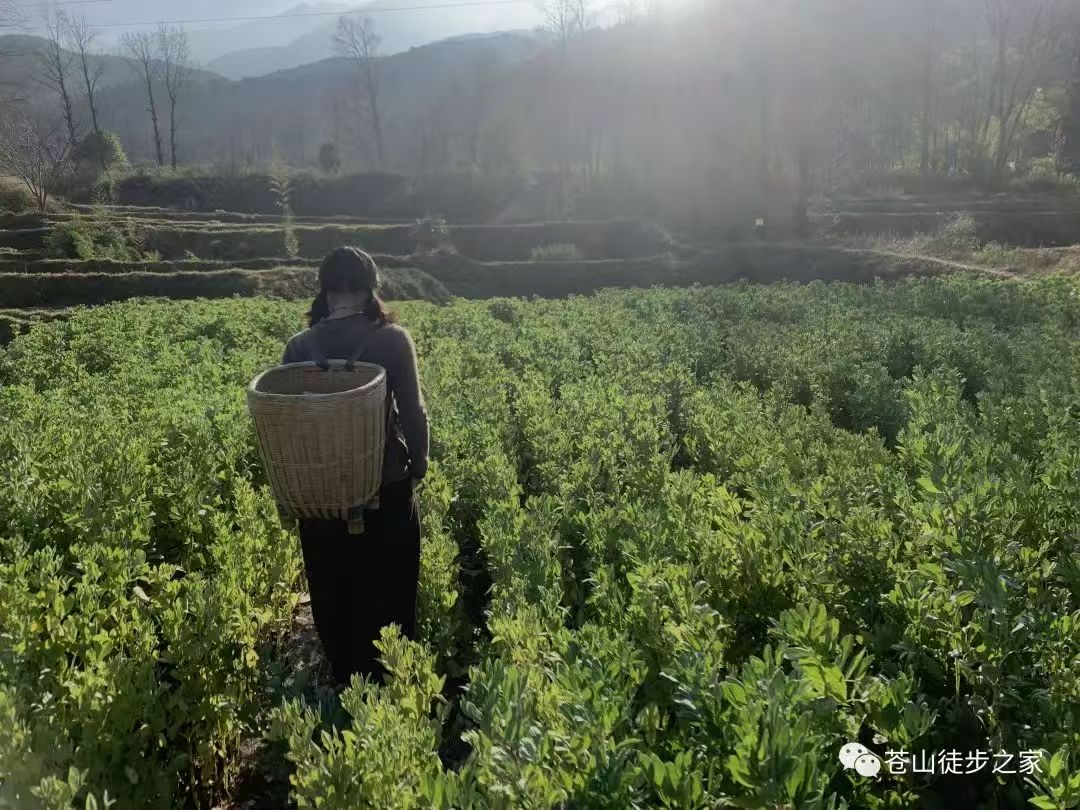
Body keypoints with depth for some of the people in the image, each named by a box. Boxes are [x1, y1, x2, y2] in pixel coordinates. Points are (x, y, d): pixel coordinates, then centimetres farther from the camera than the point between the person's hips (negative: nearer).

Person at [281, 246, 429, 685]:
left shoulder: (300, 346, -6)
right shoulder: (392, 339, -13)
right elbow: (413, 411, -13)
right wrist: (419, 464, 4)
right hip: (387, 484, -2)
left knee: (332, 591, 19)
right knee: (389, 590, 17)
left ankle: (345, 678, 35)